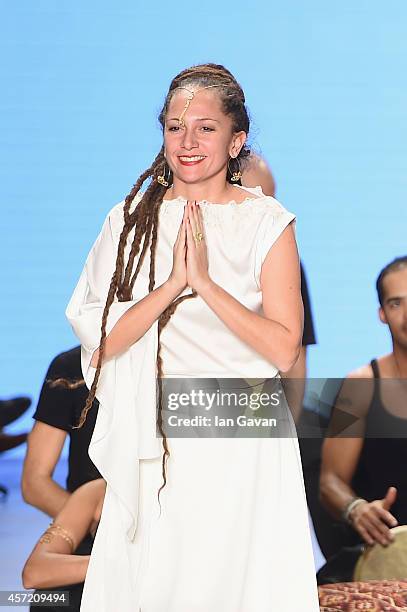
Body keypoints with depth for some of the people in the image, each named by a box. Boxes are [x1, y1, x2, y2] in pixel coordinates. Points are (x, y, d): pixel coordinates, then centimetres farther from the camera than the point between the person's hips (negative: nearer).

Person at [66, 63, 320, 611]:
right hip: (154, 437, 2)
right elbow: (100, 342, -5)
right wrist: (173, 284, -17)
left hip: (243, 442, -1)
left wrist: (205, 282, -17)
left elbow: (283, 351, -10)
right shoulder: (130, 220, 3)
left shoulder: (267, 224, -2)